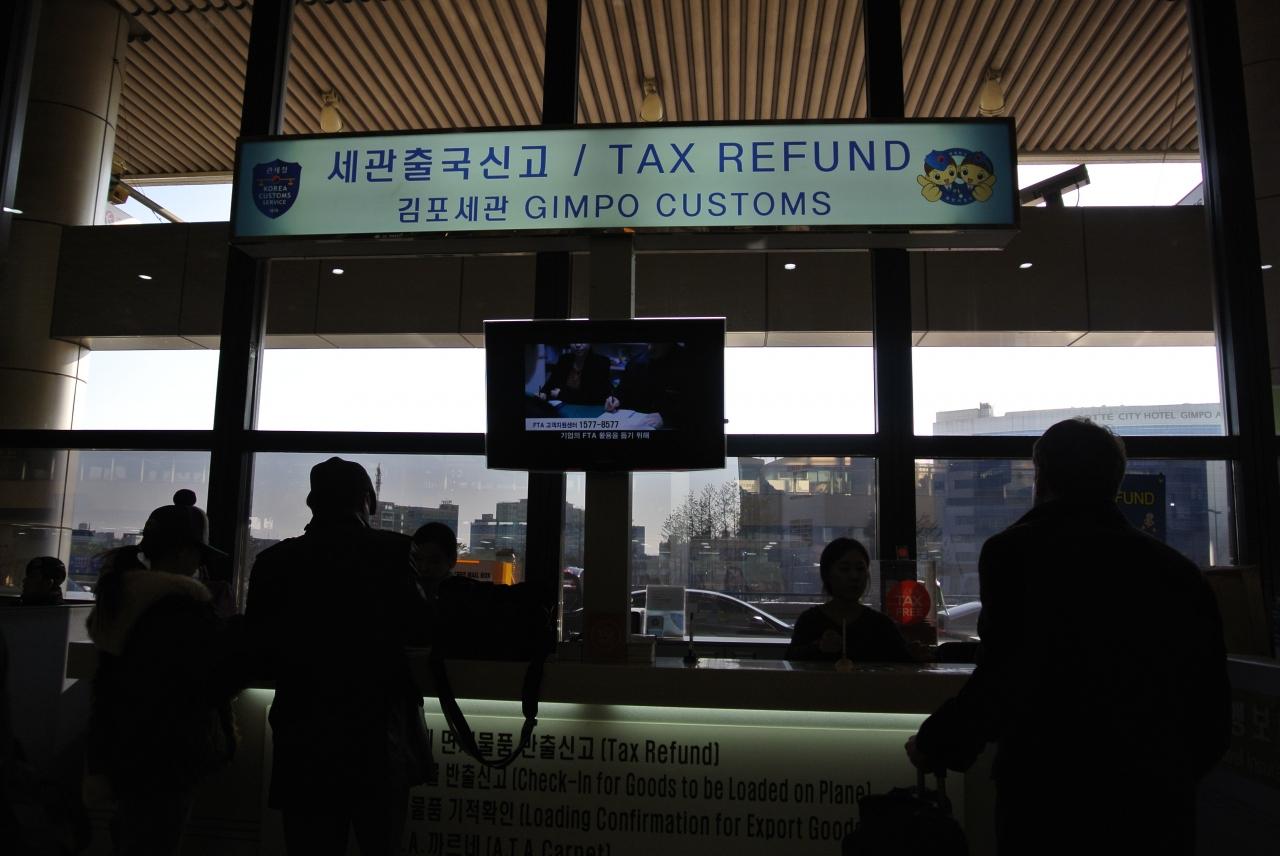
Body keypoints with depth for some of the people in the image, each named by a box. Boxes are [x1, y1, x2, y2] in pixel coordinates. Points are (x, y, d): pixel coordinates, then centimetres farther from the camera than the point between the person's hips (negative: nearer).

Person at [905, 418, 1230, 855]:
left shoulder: (1014, 550, -11)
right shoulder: (1176, 567, 5)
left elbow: (1001, 679, -18)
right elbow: (1211, 699, 10)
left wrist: (935, 745, -2)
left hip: (1050, 785, -4)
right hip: (1159, 791, 5)